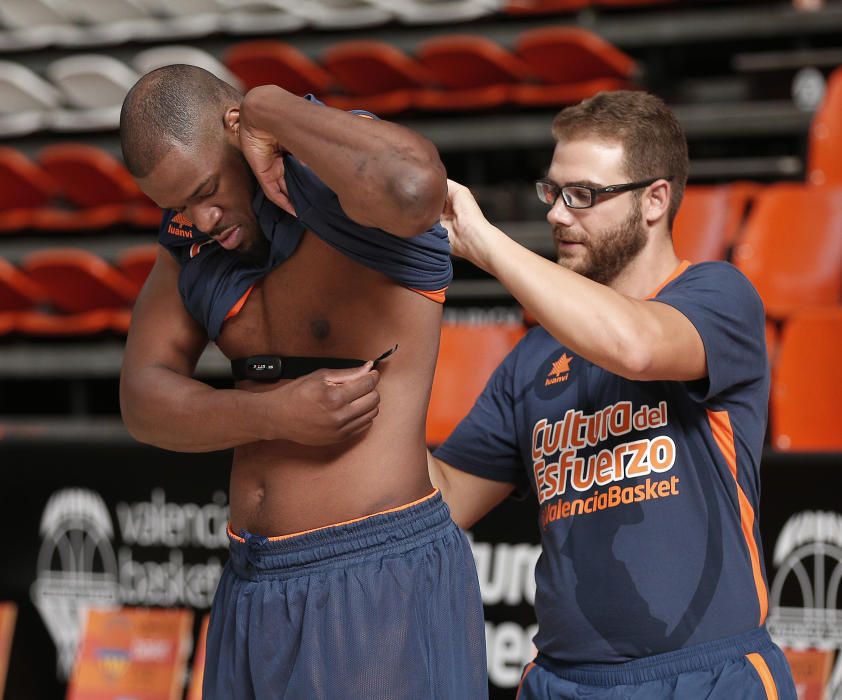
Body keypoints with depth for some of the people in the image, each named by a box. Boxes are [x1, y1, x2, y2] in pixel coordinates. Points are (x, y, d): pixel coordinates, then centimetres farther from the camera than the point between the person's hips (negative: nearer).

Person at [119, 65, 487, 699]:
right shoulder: (193, 231, 8)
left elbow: (412, 187, -41)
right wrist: (274, 415, -16)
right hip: (256, 593, 8)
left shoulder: (345, 174, -15)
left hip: (382, 579, -8)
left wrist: (270, 108, -25)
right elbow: (144, 402, 4)